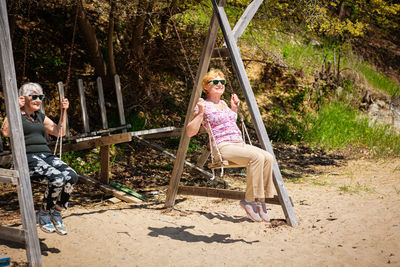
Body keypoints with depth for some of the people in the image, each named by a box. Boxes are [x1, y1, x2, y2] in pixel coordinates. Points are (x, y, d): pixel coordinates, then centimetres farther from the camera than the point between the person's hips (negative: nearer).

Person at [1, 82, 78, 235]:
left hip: (46, 155, 6)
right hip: (28, 158, -6)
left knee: (71, 176, -24)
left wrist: (64, 111, 22)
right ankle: (43, 214, -8)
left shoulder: (40, 116, 25)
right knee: (58, 178, -32)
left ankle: (56, 212, -5)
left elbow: (60, 132, 28)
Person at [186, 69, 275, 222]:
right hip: (222, 147, -7)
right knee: (256, 157, -31)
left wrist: (234, 108, 26)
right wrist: (200, 112, -14)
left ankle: (260, 201, -13)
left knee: (268, 158, -19)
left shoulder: (223, 103, 22)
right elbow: (190, 132, -6)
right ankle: (249, 200, -20)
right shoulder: (203, 106, 1)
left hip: (240, 144, 7)